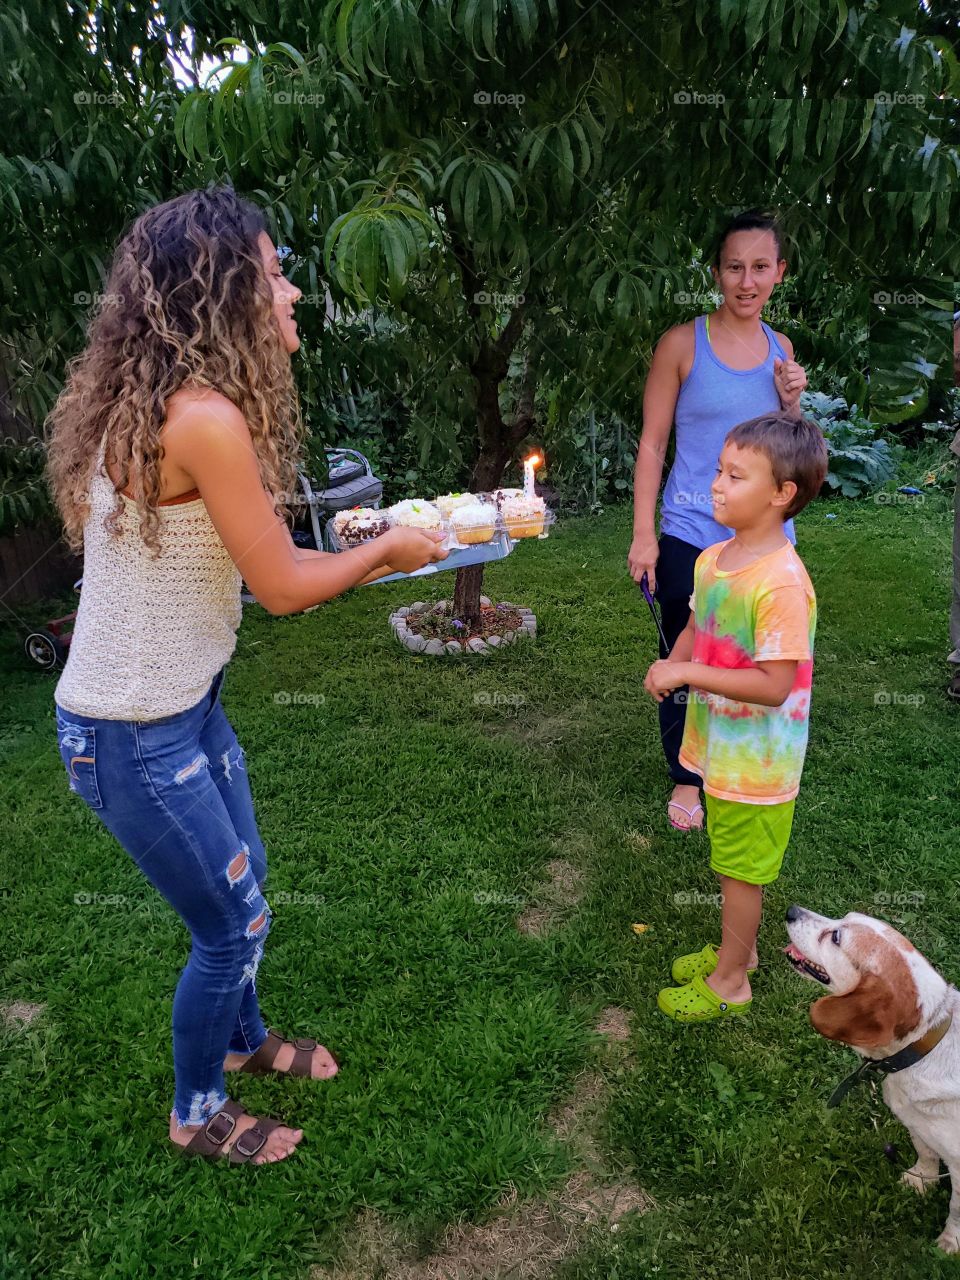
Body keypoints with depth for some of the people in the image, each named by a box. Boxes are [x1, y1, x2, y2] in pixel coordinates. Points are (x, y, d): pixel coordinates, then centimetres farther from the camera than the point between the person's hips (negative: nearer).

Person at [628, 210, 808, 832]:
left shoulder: (780, 348, 9)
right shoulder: (683, 344, -5)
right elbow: (653, 443, -4)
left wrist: (793, 402, -3)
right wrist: (644, 534, -9)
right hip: (692, 535, -4)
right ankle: (687, 777, 27)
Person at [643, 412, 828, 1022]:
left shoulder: (782, 583, -28)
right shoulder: (711, 559, -1)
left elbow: (775, 685, -29)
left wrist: (688, 673, -27)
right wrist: (671, 665, -6)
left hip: (756, 760, -8)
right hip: (719, 745, 8)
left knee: (742, 868, 11)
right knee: (732, 862, 24)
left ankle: (729, 983, 32)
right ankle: (739, 949, 47)